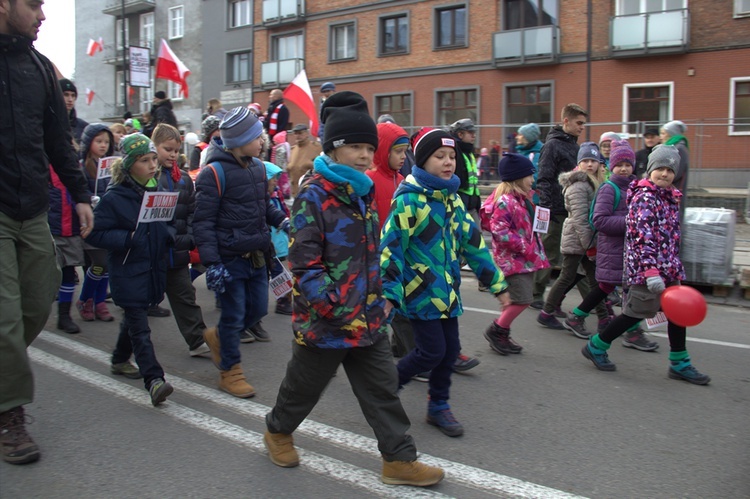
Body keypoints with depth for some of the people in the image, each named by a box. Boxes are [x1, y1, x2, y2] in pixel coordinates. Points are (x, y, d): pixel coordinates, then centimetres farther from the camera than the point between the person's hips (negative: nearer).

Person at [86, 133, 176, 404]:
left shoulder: (158, 192, 6)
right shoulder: (114, 197, -12)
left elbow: (168, 224, 17)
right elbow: (94, 233, -13)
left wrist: (169, 233, -6)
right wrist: (128, 239, -24)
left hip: (153, 270, 6)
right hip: (128, 273, -6)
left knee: (134, 318, 21)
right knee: (140, 328, -6)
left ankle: (120, 361, 41)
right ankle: (154, 379, -7)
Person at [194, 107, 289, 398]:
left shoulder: (258, 167, 7)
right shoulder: (214, 173, -15)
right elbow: (203, 222, -16)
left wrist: (280, 221, -1)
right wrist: (212, 263, -22)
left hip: (256, 256, 7)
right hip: (230, 259, -7)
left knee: (258, 309, 15)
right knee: (234, 316, 3)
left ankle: (217, 337, 41)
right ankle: (230, 373, 22)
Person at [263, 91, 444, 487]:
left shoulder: (362, 193, 8)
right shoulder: (313, 196, -17)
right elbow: (304, 263, -21)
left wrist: (378, 297, 19)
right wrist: (332, 306, -26)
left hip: (368, 319, 7)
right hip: (324, 321, -7)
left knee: (383, 390, 11)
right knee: (304, 385, 15)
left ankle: (399, 459, 22)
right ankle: (278, 430, 43)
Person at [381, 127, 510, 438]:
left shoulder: (452, 198, 9)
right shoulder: (409, 199, -15)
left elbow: (472, 241, 13)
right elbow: (391, 247, -17)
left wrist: (497, 283, 14)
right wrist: (388, 293, -22)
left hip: (446, 290, 7)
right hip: (419, 290, -7)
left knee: (450, 349, 10)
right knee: (432, 351, -5)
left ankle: (439, 406, 29)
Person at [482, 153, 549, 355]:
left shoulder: (522, 198, 14)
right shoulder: (505, 201, -18)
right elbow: (499, 230, -24)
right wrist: (524, 247, -21)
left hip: (526, 258, 10)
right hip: (513, 259, -10)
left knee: (516, 299, 13)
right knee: (522, 299, -9)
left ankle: (502, 335, 25)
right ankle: (496, 331, 8)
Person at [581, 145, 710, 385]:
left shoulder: (670, 198, 14)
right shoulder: (644, 198, -14)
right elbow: (643, 236, -23)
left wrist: (673, 267, 22)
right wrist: (651, 271, -29)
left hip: (669, 268, 9)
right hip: (646, 269, -9)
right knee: (636, 312, -1)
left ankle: (680, 364, 23)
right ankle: (595, 347, 16)